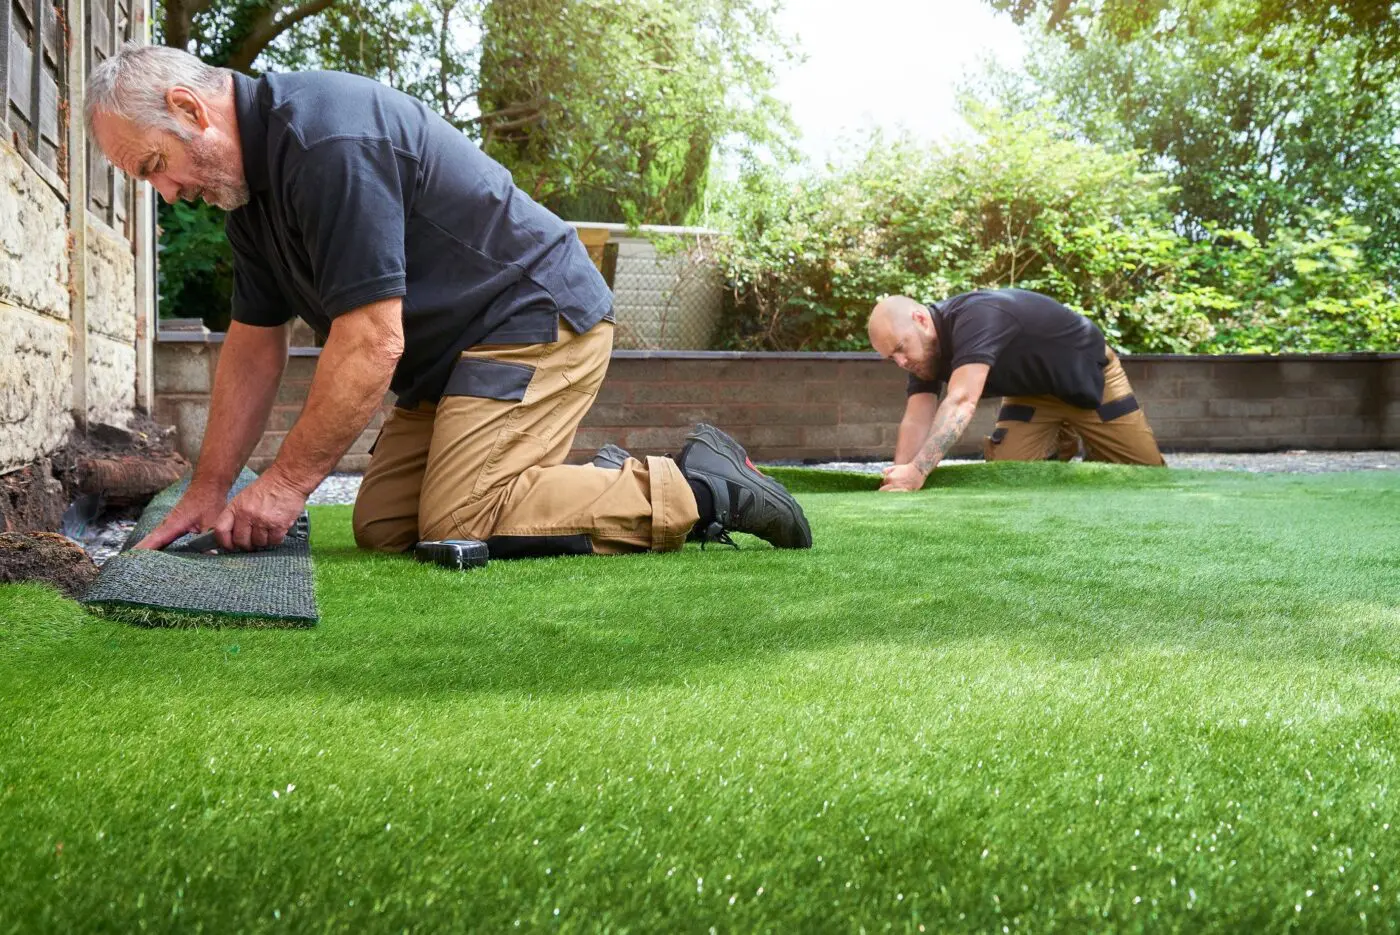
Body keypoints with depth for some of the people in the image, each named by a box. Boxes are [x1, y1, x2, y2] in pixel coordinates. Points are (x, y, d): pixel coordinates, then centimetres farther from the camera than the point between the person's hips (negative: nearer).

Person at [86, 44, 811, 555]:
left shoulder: (328, 140, -24)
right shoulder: (248, 180, 9)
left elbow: (372, 342, -26)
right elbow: (254, 349, 13)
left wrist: (287, 482, -18)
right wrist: (207, 492, 9)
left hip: (535, 318, -10)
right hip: (450, 352, 10)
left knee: (456, 527, -21)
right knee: (382, 527, 3)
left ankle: (702, 488, -9)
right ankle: (613, 484, 11)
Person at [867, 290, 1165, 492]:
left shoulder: (976, 318, -40)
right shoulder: (925, 348, -14)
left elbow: (961, 403, -51)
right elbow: (916, 420, -19)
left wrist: (916, 470, -59)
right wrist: (899, 476, -36)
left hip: (1089, 374, -6)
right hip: (1033, 391, 6)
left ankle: (1096, 450, 27)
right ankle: (1057, 444, 19)